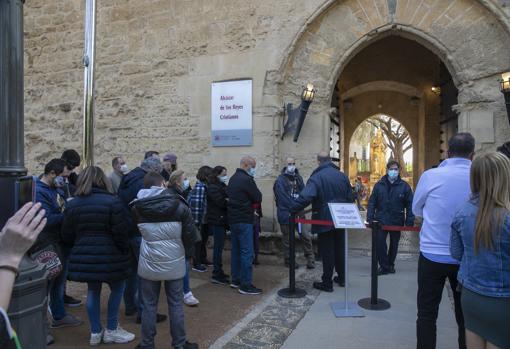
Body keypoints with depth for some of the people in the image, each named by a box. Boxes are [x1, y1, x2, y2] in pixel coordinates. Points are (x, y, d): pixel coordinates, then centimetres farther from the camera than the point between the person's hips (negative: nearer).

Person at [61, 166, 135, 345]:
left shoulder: (72, 204, 4)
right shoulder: (112, 201, -13)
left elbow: (67, 236, 8)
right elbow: (120, 233, -14)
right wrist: (125, 253, 0)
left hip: (83, 257, 5)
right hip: (109, 257, -5)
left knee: (93, 291, 18)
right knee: (117, 288, 14)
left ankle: (95, 332, 28)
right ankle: (111, 330, 23)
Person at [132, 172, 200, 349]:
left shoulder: (138, 207, -5)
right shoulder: (178, 204, -9)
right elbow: (191, 234, -6)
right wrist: (188, 253, 9)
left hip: (149, 263, 1)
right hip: (174, 263, -1)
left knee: (149, 305, 14)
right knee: (176, 304, 12)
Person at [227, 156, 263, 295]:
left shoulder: (233, 178, 12)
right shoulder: (247, 179, -17)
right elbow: (258, 198, -13)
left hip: (233, 218, 10)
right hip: (244, 220, -10)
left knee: (236, 250, 16)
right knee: (247, 252, -5)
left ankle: (235, 280, 25)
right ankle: (245, 285, -1)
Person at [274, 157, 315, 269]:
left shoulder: (298, 178, 12)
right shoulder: (281, 179, -6)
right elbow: (283, 197, -14)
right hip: (285, 213, -5)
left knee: (306, 236, 1)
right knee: (287, 238, 7)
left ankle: (310, 259, 13)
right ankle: (289, 261, 20)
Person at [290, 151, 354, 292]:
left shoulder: (316, 177, -16)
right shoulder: (342, 176, 5)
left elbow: (305, 197, -29)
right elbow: (350, 198, 11)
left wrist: (293, 209, -19)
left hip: (324, 221, -6)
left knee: (327, 252, 3)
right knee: (340, 249, 19)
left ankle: (327, 283, 11)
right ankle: (342, 278, 32)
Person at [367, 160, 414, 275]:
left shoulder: (404, 186, -3)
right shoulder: (379, 185, 1)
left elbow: (410, 205, -4)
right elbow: (372, 202, 1)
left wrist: (409, 222, -9)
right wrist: (370, 218, -7)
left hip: (397, 221, 0)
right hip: (381, 220, 0)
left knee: (394, 244, 13)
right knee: (380, 243, -7)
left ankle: (390, 264, 31)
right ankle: (384, 266, 7)